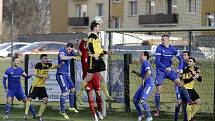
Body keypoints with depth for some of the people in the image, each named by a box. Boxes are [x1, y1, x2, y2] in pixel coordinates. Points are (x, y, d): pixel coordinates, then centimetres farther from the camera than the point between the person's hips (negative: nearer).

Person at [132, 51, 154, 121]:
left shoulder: (145, 62, -12)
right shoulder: (143, 64, 18)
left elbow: (149, 72, -29)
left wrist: (143, 80, -22)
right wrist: (135, 72, 16)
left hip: (149, 84, -10)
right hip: (144, 84, 10)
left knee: (142, 101, -19)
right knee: (135, 99, 11)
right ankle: (140, 115, 25)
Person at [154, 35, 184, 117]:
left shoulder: (172, 49, -1)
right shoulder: (159, 48, -11)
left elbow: (180, 59, 8)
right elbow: (157, 61, -18)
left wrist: (180, 68, -7)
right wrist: (165, 68, -29)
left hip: (169, 69, 3)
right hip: (160, 70, -3)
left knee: (178, 82, -16)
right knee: (158, 90, -6)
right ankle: (157, 109, 2)